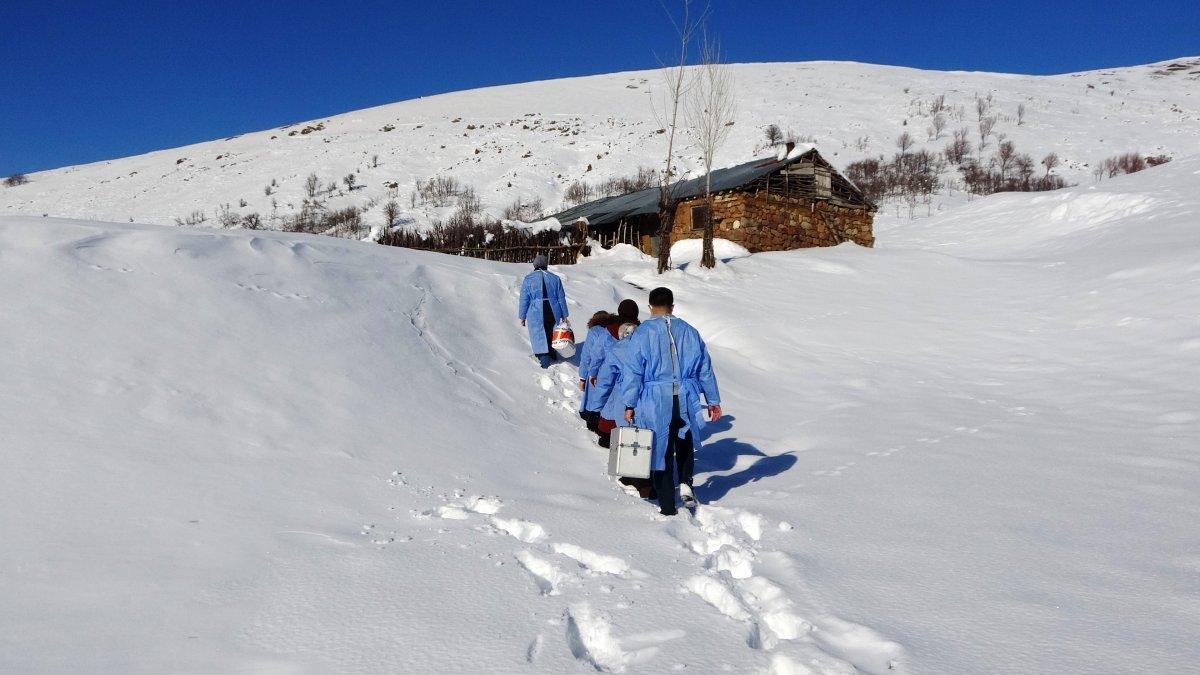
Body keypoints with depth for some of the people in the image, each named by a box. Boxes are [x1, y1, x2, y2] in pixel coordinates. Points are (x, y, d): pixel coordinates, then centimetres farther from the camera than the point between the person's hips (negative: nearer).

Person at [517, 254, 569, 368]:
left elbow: (524, 300, -4)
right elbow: (561, 299, 5)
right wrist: (564, 316, 12)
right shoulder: (555, 278, 3)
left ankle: (544, 360, 0)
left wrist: (522, 317, 4)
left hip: (536, 314, -3)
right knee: (552, 335, 21)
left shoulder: (528, 279, -4)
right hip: (553, 313, 3)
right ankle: (552, 354, 38)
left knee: (539, 337, 7)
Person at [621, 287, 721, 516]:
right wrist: (713, 401, 18)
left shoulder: (642, 333, -4)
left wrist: (629, 404, 0)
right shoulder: (689, 331, 7)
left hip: (655, 402, -3)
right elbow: (705, 369, 11)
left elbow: (633, 372, -6)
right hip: (686, 400, 3)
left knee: (661, 451, 7)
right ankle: (685, 483, 7)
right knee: (685, 442, 27)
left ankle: (667, 507, 12)